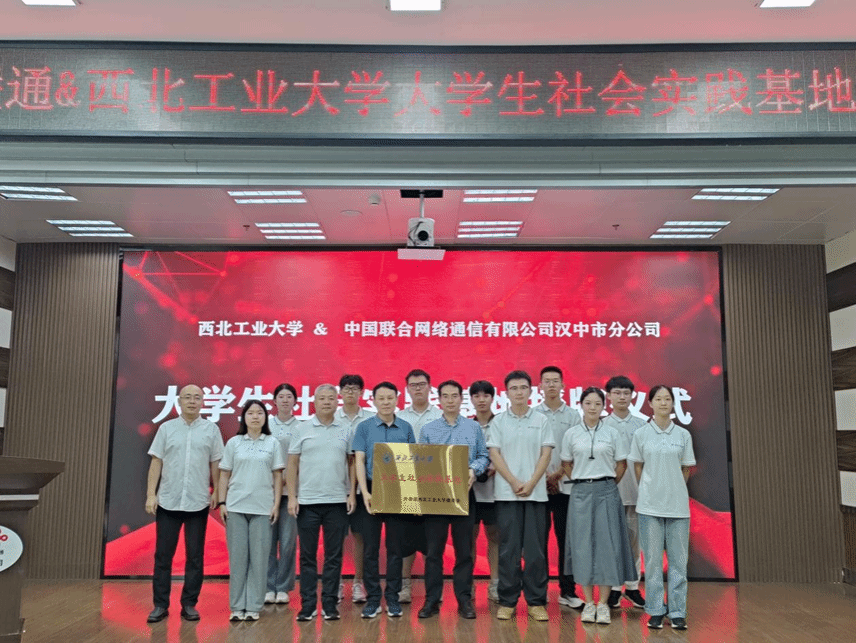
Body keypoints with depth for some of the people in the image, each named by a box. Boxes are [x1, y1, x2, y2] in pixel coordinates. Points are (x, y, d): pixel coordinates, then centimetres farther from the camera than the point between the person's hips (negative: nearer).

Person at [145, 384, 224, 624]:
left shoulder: (211, 429, 2)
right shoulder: (166, 428, 3)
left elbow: (215, 464, 4)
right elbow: (156, 463, 2)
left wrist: (216, 492, -1)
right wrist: (150, 494, -3)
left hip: (198, 503, 0)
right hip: (167, 502, 0)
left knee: (195, 556, 6)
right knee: (163, 555, 5)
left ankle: (189, 604, 16)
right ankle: (160, 605, 16)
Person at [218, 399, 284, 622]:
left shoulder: (273, 443, 4)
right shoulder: (233, 443, 6)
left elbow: (277, 476, 4)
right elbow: (224, 475, 7)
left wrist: (276, 504, -2)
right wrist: (222, 503, 0)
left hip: (262, 508, 0)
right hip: (236, 507, 1)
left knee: (259, 557, 2)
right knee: (237, 556, 4)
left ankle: (253, 606, 11)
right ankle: (237, 606, 13)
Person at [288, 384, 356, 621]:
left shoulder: (345, 430, 5)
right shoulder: (303, 429, 2)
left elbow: (352, 463, 7)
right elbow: (292, 464, 2)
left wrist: (351, 493, -1)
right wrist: (292, 496, -4)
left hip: (337, 502, 1)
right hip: (307, 502, -1)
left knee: (334, 556, 7)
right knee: (307, 555, 7)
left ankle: (330, 604, 17)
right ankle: (307, 605, 17)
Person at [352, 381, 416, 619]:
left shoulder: (406, 428, 6)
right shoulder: (364, 427, 2)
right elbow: (359, 460, -4)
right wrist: (365, 492, -15)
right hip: (373, 491, -1)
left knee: (396, 548, 6)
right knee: (370, 548, 4)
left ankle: (393, 598, 17)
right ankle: (372, 598, 14)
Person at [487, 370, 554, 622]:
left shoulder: (541, 420, 6)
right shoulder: (498, 421, 5)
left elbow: (545, 454, 2)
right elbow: (495, 455, -1)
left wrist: (531, 483, -9)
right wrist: (514, 483, -10)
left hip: (535, 492, 0)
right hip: (506, 493, 0)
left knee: (535, 549, 3)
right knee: (508, 549, 4)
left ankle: (536, 601, 13)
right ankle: (507, 601, 13)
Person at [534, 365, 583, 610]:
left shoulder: (573, 415, 6)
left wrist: (557, 474, -8)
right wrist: (543, 475, -8)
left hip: (565, 485, 1)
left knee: (566, 539, 4)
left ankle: (567, 591, 14)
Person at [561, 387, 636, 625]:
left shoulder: (613, 434, 2)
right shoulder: (571, 434, 4)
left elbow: (621, 464, 8)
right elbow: (566, 464, 11)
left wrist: (607, 485, 6)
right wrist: (581, 483, 5)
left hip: (606, 492, -1)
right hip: (580, 492, 1)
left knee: (607, 544, -1)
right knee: (583, 545, 2)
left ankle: (603, 604, 8)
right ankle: (588, 602, 13)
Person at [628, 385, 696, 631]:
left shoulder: (683, 435, 3)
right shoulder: (641, 434, 0)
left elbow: (686, 469, 10)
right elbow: (637, 468, 8)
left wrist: (673, 490, 12)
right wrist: (650, 490, 9)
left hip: (678, 505, 1)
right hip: (650, 505, -1)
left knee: (678, 560, 5)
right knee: (652, 559, 4)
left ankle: (677, 612, 15)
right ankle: (655, 611, 14)